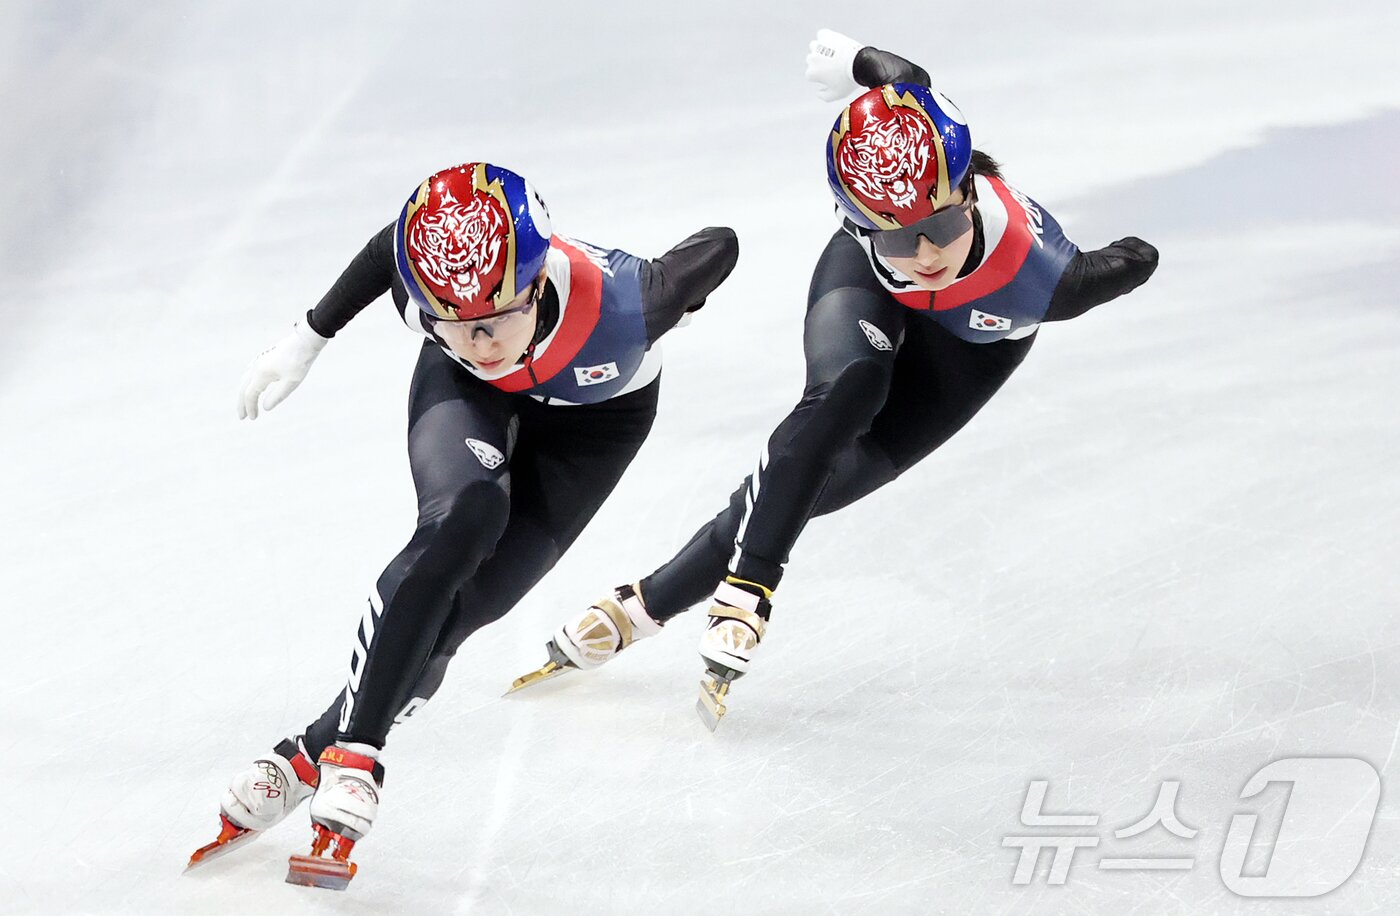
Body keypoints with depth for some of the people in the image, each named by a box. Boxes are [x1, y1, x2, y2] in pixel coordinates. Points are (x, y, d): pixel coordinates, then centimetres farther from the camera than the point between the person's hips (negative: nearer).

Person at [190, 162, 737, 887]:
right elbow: (389, 248, -10)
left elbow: (718, 248, -24)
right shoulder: (423, 287, -35)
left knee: (466, 602, -13)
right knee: (461, 519, -29)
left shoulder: (621, 310, -44)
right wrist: (305, 341, 0)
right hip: (467, 393, 1)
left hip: (596, 411, -1)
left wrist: (661, 310, -2)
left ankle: (314, 753, -2)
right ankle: (355, 746, -21)